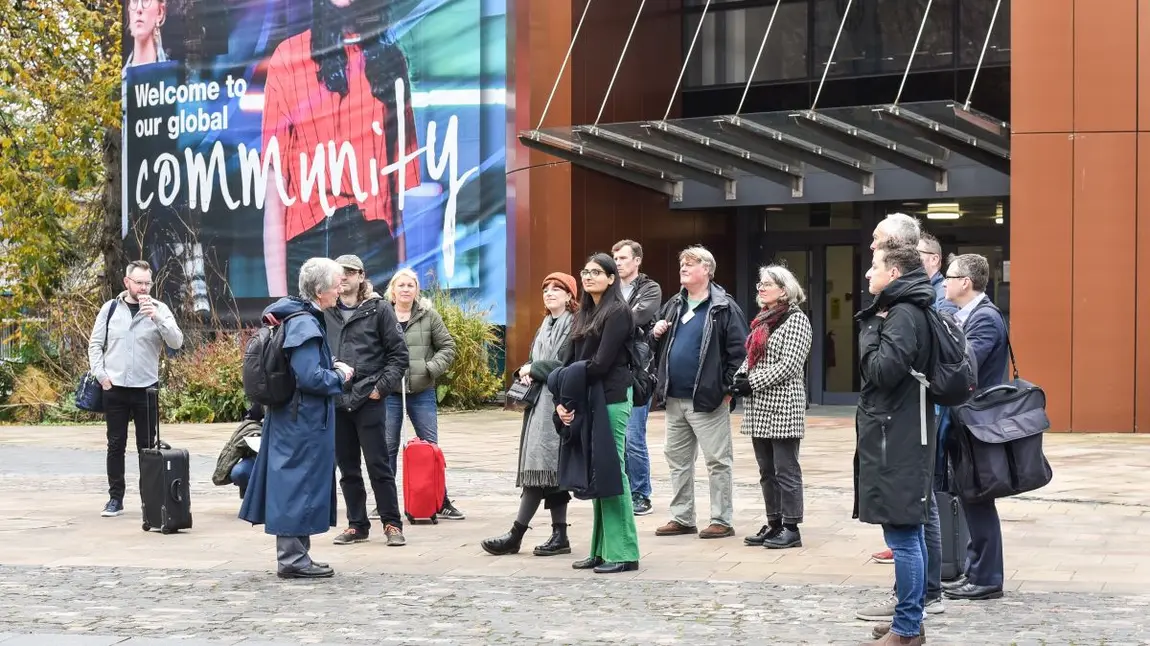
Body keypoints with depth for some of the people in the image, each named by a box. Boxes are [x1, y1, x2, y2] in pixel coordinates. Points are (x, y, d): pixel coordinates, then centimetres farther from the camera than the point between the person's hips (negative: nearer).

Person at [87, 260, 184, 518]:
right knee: (116, 445, 6)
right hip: (114, 389, 1)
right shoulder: (111, 308, 4)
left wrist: (156, 317, -23)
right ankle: (115, 498, 13)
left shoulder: (159, 309, -1)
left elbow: (177, 342, -12)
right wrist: (100, 374, -3)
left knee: (147, 446, 3)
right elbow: (95, 344, 8)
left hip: (146, 389, -1)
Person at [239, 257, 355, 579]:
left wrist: (333, 365, 8)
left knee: (293, 482, 14)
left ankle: (293, 554, 22)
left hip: (290, 418, 10)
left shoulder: (298, 317, 11)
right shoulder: (305, 324, -20)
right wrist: (340, 377, -9)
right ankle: (292, 558, 2)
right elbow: (311, 377, -25)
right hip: (303, 421, -10)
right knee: (299, 482, -3)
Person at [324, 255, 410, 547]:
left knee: (378, 464, -1)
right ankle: (357, 525, 18)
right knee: (347, 467, 9)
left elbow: (399, 354, -2)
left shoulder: (379, 309, -1)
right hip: (335, 401, 4)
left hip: (368, 400, -4)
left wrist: (381, 387, -9)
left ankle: (392, 524, 7)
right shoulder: (325, 312, 8)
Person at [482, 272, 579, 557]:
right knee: (551, 470, 7)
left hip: (556, 403, -9)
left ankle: (516, 535, -10)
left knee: (540, 466, -10)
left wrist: (534, 369, -8)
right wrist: (525, 370, -2)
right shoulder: (545, 326, 20)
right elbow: (533, 359, 20)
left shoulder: (575, 326, -8)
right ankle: (559, 536, 10)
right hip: (539, 402, 9)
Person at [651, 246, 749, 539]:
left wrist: (728, 388, -14)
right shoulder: (674, 305, 14)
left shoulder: (724, 308, -8)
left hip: (707, 399, -8)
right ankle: (682, 518, 22)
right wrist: (656, 333, 3)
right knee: (677, 459, 13)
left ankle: (722, 520, 5)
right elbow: (657, 342, 26)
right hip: (675, 398, 8)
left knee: (718, 460, -1)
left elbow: (738, 350, -11)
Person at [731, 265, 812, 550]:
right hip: (759, 408, 8)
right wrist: (739, 379, 1)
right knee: (767, 470, 11)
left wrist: (752, 383, -16)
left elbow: (789, 364, -15)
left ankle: (791, 528, 2)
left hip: (782, 406, -8)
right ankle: (773, 524, 18)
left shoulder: (796, 318, -7)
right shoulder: (763, 319, 17)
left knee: (786, 470, -3)